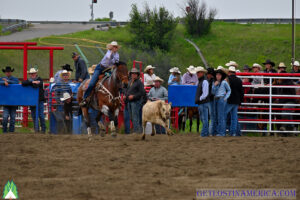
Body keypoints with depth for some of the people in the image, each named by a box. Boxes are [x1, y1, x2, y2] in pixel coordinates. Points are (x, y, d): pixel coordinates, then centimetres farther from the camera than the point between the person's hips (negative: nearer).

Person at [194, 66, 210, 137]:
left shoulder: (204, 82, -12)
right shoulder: (199, 82, 18)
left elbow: (205, 94, -18)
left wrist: (199, 99, -17)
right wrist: (196, 100, 13)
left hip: (204, 103, -10)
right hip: (200, 103, 10)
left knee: (204, 119, -8)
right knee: (202, 118, 14)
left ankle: (204, 133, -7)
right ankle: (206, 132, 19)